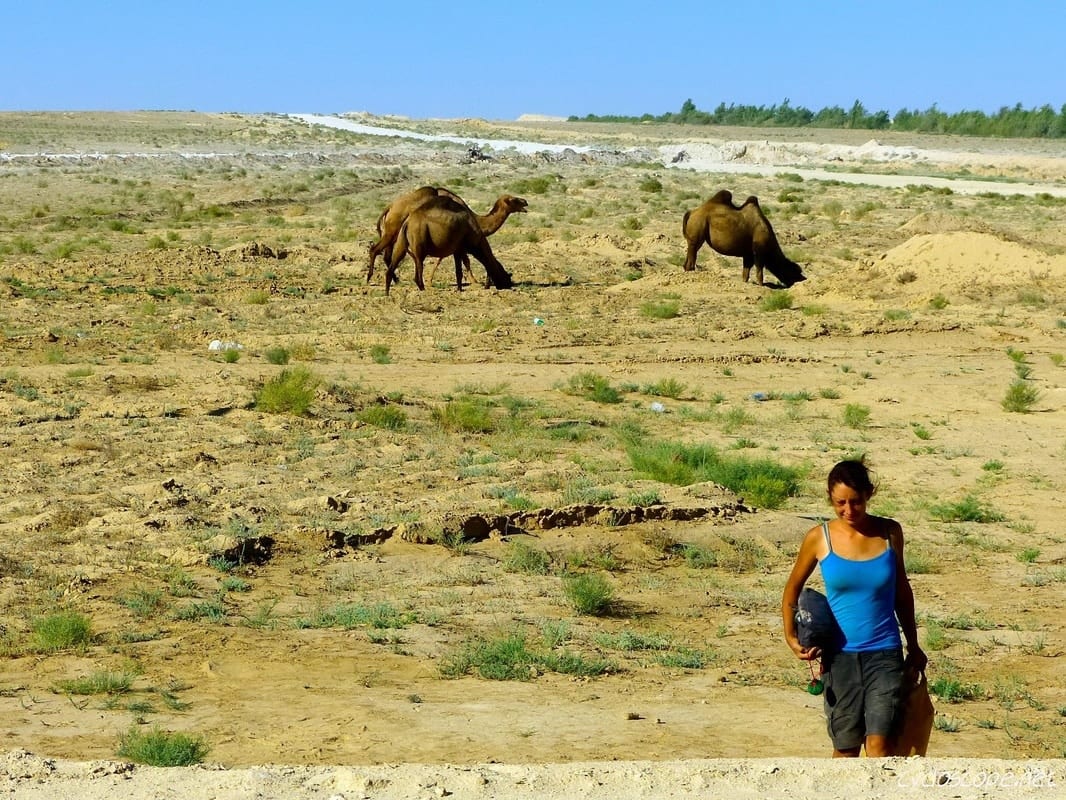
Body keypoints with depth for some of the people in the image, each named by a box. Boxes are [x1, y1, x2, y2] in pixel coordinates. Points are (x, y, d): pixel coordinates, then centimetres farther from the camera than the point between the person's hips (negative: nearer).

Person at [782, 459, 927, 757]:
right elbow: (793, 589, 11)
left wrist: (913, 646, 17)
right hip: (839, 655, 0)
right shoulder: (819, 538, -4)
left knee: (879, 744, -12)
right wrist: (791, 637, -2)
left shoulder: (889, 532, 0)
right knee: (845, 747, 7)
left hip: (884, 654, 0)